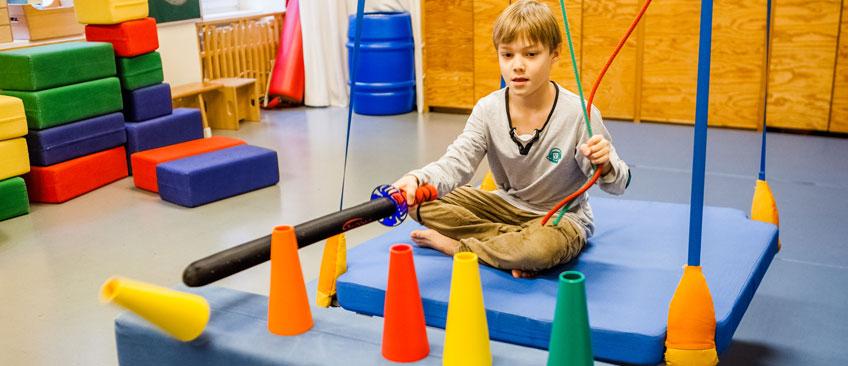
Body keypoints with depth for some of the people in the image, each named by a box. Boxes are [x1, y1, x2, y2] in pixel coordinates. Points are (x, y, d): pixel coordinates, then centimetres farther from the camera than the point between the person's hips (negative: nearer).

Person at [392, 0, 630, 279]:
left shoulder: (578, 114, -19)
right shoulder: (488, 110, -9)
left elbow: (618, 184, -13)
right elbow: (456, 163, -18)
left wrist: (605, 165, -39)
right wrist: (417, 180, -41)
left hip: (560, 216, -4)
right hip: (508, 205, 4)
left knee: (543, 247, -41)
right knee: (422, 204, -10)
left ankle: (453, 245, -15)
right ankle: (515, 245, -15)